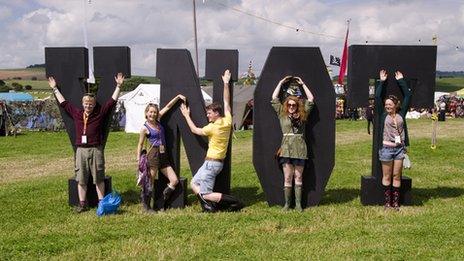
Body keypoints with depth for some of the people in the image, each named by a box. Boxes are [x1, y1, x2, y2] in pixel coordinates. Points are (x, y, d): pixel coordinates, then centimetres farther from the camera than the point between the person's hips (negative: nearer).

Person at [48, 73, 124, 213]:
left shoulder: (100, 113, 3)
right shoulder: (76, 113, 11)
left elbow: (112, 101, 3)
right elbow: (63, 102, 20)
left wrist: (118, 86, 0)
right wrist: (55, 89, 25)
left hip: (96, 150, -2)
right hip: (81, 150, 3)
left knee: (99, 178, 3)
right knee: (81, 179, 5)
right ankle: (82, 203, 12)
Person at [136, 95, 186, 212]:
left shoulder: (157, 121, 10)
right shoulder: (144, 128, -4)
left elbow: (168, 107, 14)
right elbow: (140, 145, 0)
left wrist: (178, 97, 9)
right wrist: (138, 159, -7)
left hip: (163, 155, 6)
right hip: (153, 155, -6)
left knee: (175, 181, 0)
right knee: (150, 183, -1)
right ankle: (146, 205, 14)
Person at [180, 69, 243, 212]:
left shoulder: (213, 127, -17)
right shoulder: (227, 121, 0)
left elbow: (195, 130, 0)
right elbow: (226, 102, 12)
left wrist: (187, 116, 10)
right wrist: (226, 84, 17)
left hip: (212, 162, -9)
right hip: (218, 162, 9)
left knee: (205, 194, -5)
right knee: (194, 183, 17)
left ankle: (234, 202, -12)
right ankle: (209, 206, 3)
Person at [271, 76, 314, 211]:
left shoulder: (302, 115, 10)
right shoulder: (282, 114, 8)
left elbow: (310, 99, 12)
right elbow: (274, 98, 8)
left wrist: (302, 84, 16)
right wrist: (281, 83, 14)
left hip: (300, 149, 1)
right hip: (286, 148, -1)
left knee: (298, 177, 6)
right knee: (287, 177, 0)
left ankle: (298, 203, 10)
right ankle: (287, 203, 8)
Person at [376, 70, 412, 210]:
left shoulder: (401, 114, 4)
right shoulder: (383, 114, 0)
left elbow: (408, 96, 7)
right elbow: (377, 97, -5)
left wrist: (401, 80, 10)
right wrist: (382, 81, 0)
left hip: (399, 148, 2)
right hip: (386, 148, -2)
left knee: (397, 177, 7)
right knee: (387, 177, 6)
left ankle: (396, 202, 13)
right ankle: (387, 202, 14)